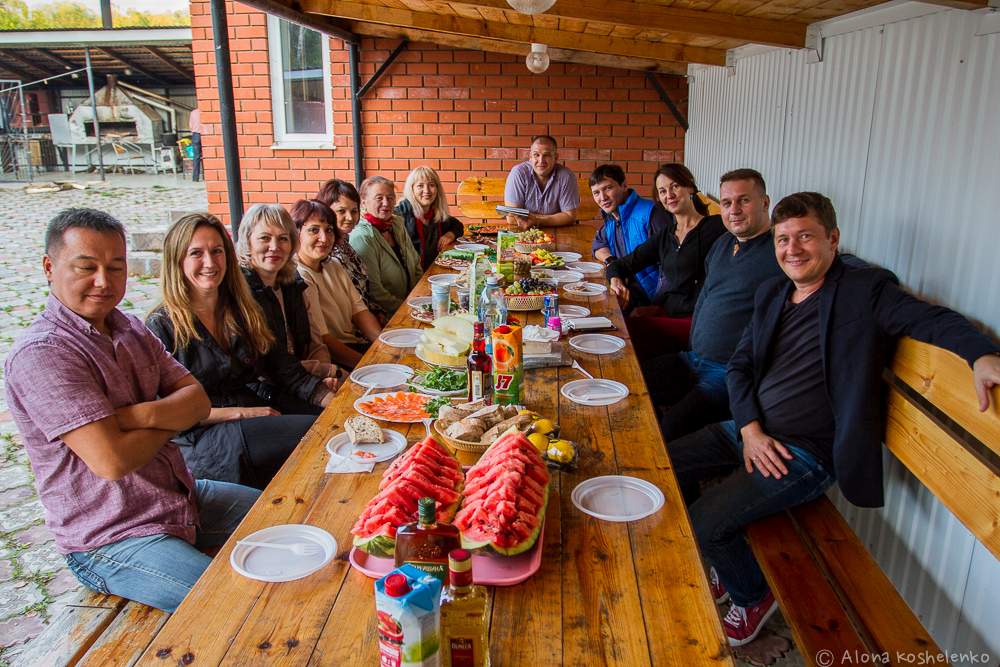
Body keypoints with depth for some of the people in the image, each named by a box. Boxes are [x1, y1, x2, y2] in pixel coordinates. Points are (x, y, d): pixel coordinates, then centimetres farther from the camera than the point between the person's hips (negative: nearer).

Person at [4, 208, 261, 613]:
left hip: (184, 497, 9)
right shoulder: (40, 355, -20)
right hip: (111, 541, -8)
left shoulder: (129, 328, 7)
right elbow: (112, 460, -27)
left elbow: (199, 401, -1)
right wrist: (173, 416, -8)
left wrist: (141, 415, -22)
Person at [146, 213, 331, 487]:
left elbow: (288, 371, 7)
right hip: (200, 442, -5)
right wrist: (240, 412, -14)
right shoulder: (162, 326, -3)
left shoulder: (243, 312, 14)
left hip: (255, 420, 6)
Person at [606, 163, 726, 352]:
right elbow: (624, 264, 18)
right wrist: (616, 279, -4)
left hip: (693, 320, -5)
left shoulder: (715, 227, -1)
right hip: (661, 315, 5)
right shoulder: (665, 234, 18)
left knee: (632, 327, -28)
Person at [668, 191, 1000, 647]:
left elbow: (934, 319, -21)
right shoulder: (771, 293, 10)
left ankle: (753, 597, 15)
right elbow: (738, 366, 8)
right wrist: (750, 429, -7)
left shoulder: (866, 290, -9)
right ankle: (724, 566, 23)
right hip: (751, 428, 7)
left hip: (807, 451, -7)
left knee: (707, 522, -18)